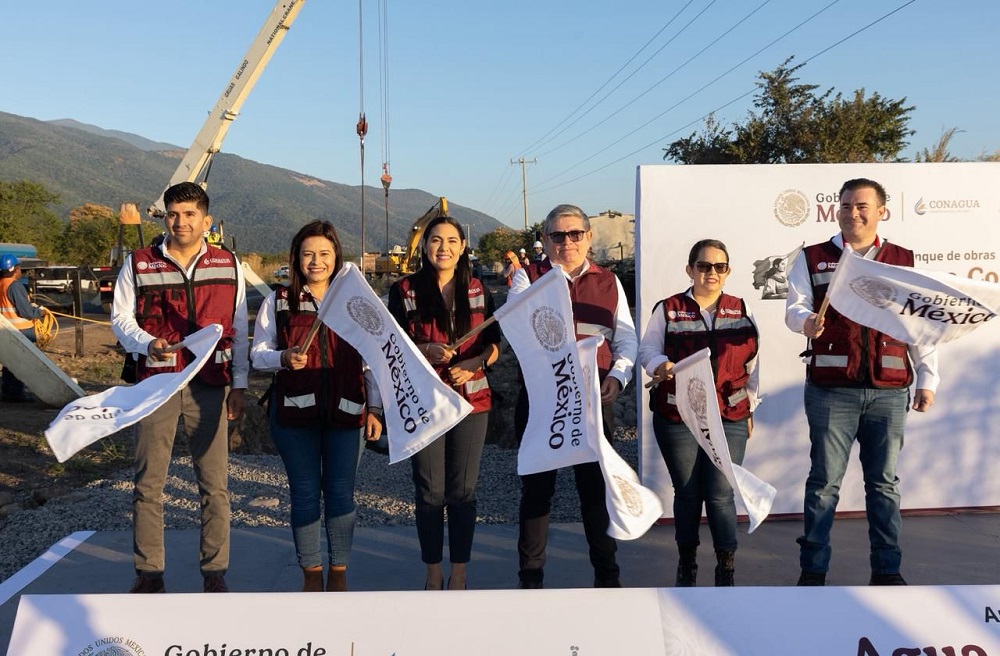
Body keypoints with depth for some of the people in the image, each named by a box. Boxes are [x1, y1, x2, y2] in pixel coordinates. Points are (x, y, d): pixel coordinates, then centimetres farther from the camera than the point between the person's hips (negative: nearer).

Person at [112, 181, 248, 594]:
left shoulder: (228, 265, 6)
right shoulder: (139, 264, 3)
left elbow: (238, 329, 9)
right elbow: (121, 317, 5)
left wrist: (238, 385, 6)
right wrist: (147, 344, -16)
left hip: (209, 386, 0)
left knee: (215, 485, 2)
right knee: (148, 483, 4)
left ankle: (215, 571, 14)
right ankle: (148, 572, 16)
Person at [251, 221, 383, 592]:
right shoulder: (278, 302, 6)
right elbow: (258, 355, 3)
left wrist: (375, 409, 2)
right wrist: (284, 358, -18)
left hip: (345, 412, 0)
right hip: (294, 411, 0)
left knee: (341, 493, 4)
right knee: (305, 494, 6)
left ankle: (339, 574, 19)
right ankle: (311, 574, 21)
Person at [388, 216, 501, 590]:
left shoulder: (478, 291, 8)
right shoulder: (404, 292, 2)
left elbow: (493, 346, 10)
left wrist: (471, 366, -9)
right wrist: (426, 350, -16)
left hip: (471, 401, 2)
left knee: (462, 490, 5)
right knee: (430, 492, 3)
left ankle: (459, 573, 18)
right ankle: (433, 572, 19)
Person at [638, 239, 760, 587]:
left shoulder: (741, 311, 10)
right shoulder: (668, 310, 2)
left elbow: (751, 365, 14)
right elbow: (648, 349, 0)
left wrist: (750, 408, 14)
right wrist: (661, 365, -22)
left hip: (729, 418, 1)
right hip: (677, 418, -1)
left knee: (721, 493, -3)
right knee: (687, 493, 7)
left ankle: (727, 568, 11)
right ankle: (686, 563, 23)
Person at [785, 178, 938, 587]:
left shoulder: (903, 261, 13)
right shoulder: (813, 259, 9)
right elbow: (795, 307, 0)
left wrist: (927, 379, 6)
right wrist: (806, 322, -24)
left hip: (889, 391, 2)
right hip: (830, 389, -2)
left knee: (885, 481, 8)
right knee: (824, 480, 2)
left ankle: (887, 570, 19)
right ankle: (813, 570, 11)